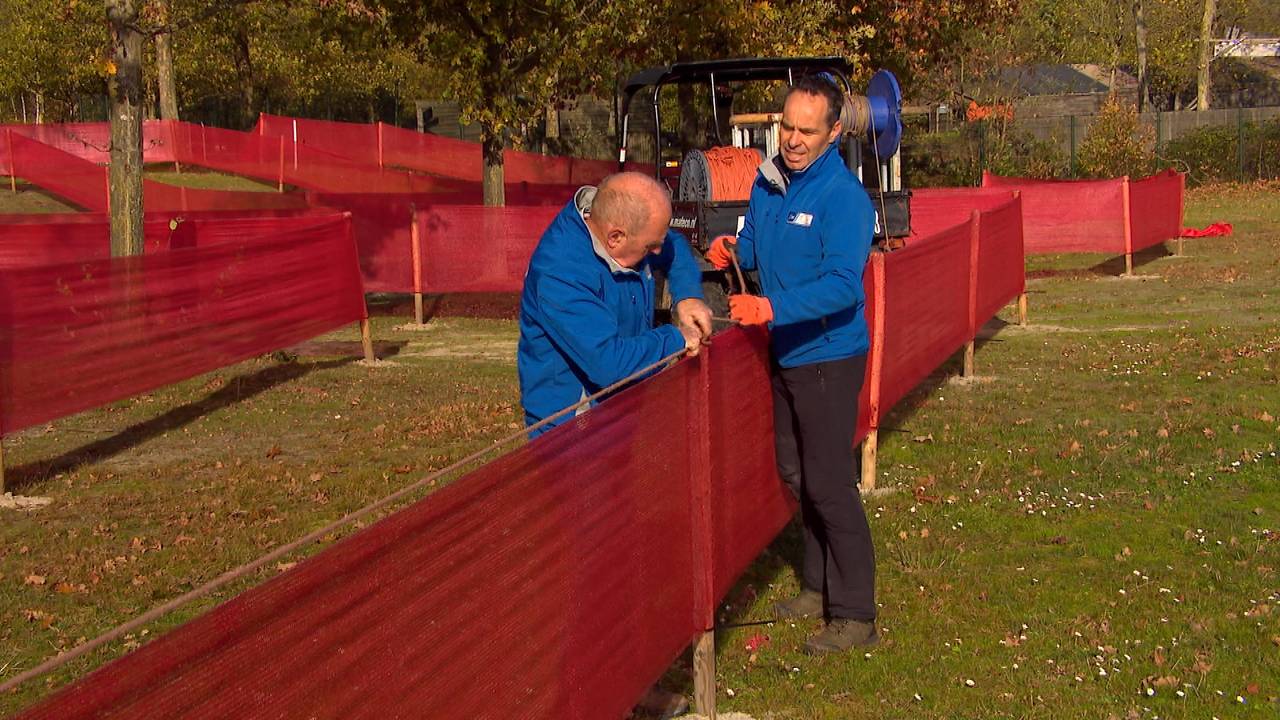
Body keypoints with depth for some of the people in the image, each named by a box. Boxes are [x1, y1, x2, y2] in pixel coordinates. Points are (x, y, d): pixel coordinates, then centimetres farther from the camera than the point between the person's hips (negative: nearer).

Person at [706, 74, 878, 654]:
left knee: (829, 484, -6)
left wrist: (771, 308, -39)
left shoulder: (843, 196, -20)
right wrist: (731, 249, -3)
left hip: (828, 356, -8)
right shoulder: (767, 181, 4)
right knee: (795, 475, 17)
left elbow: (842, 285, -29)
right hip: (785, 352, 8)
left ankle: (855, 613, 4)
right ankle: (819, 586, 33)